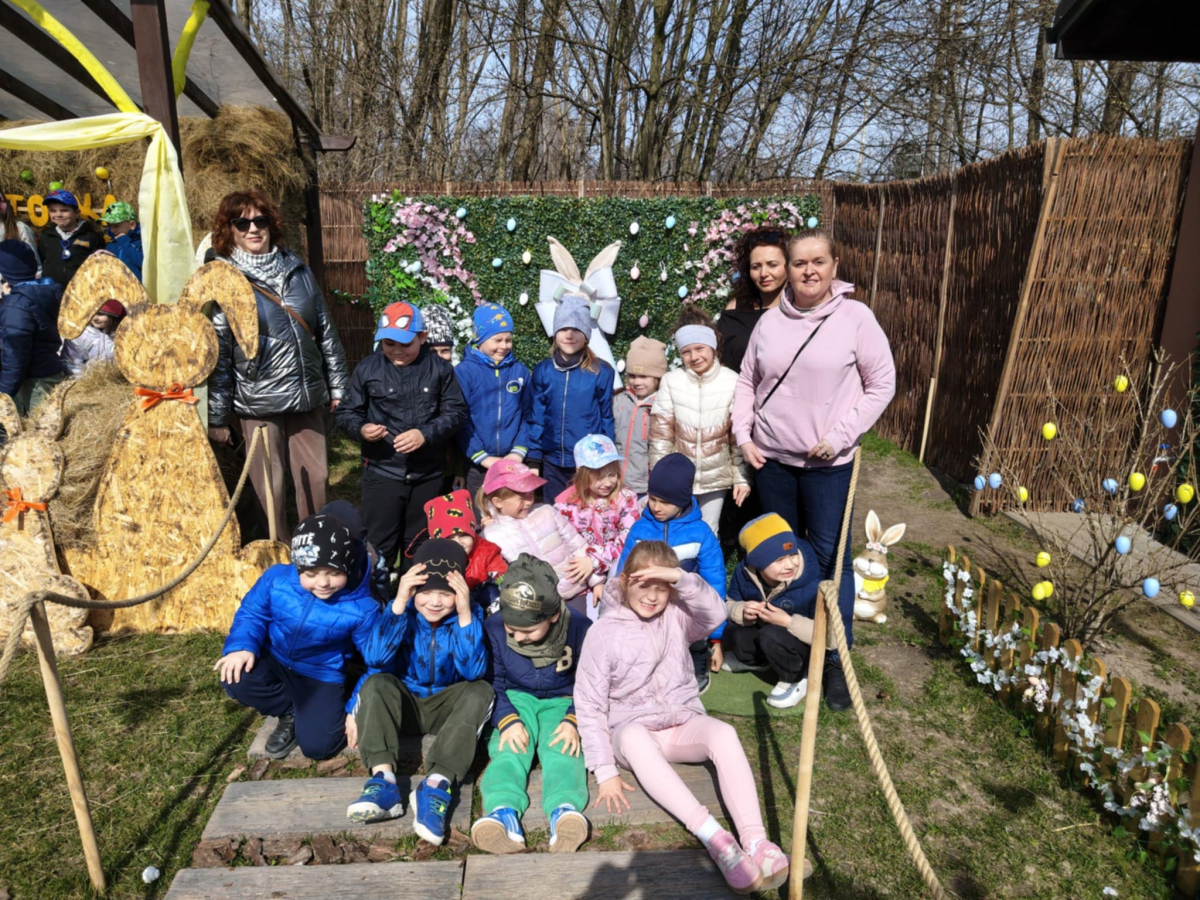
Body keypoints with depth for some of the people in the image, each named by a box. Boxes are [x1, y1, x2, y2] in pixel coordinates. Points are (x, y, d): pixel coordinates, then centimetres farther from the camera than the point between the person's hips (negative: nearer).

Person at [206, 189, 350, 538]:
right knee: (270, 487, 4)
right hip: (258, 401, -4)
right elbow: (216, 353, -5)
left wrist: (337, 387, 11)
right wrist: (217, 417, -6)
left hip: (308, 396, 4)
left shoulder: (298, 270, 9)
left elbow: (326, 331, 13)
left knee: (316, 477, 9)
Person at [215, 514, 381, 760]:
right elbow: (251, 614, -3)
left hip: (321, 678, -3)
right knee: (236, 678, -29)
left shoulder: (361, 608, -24)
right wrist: (242, 647, -24)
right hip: (274, 662, 4)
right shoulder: (276, 579, -18)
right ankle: (291, 713, 1)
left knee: (317, 745, -21)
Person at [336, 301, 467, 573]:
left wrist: (426, 434, -19)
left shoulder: (439, 368, -1)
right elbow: (346, 412, 3)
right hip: (382, 472, -1)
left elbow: (456, 411, -3)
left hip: (428, 473, 1)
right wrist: (361, 429, -19)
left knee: (419, 542, 17)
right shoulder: (367, 369, -2)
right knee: (380, 544, 4)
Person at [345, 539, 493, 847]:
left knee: (481, 692, -28)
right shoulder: (402, 610, -13)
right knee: (375, 684, -27)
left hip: (447, 706, 0)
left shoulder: (470, 614, -13)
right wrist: (399, 603, -36)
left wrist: (464, 614, -35)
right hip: (403, 704, 1)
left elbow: (474, 672, -25)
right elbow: (375, 659, -28)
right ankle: (383, 779, -37)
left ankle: (437, 785, -39)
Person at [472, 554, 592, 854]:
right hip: (516, 700, 1)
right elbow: (493, 683, -2)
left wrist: (573, 721, -18)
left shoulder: (580, 629, -16)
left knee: (562, 750, -30)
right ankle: (504, 812, -51)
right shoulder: (493, 629, -12)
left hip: (561, 702, -1)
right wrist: (508, 720, -18)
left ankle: (564, 809, -54)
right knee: (509, 748, -28)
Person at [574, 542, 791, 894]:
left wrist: (680, 577, -34)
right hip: (633, 729, -2)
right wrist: (605, 771, -15)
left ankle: (755, 841, -40)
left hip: (684, 723, 3)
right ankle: (714, 838, -45)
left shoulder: (676, 617, 1)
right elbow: (589, 706, -8)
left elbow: (715, 614, -21)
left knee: (724, 733, -29)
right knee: (632, 737, -38)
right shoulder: (603, 632, -7)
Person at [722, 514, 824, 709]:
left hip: (808, 647, -5)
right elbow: (729, 604, 1)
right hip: (764, 640, 5)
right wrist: (742, 612, -23)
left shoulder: (812, 584, -31)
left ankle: (797, 679, -5)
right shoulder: (745, 572, -17)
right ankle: (758, 660, 12)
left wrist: (789, 622, -37)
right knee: (732, 633, -21)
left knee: (772, 635, -34)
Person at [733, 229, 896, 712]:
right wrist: (744, 436, 1)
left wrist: (839, 437, -11)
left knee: (832, 559, -2)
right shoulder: (770, 321, 3)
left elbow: (881, 384, -4)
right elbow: (747, 382, 11)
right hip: (772, 459, 4)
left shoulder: (855, 317, -6)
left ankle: (836, 660, 12)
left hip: (828, 463, -4)